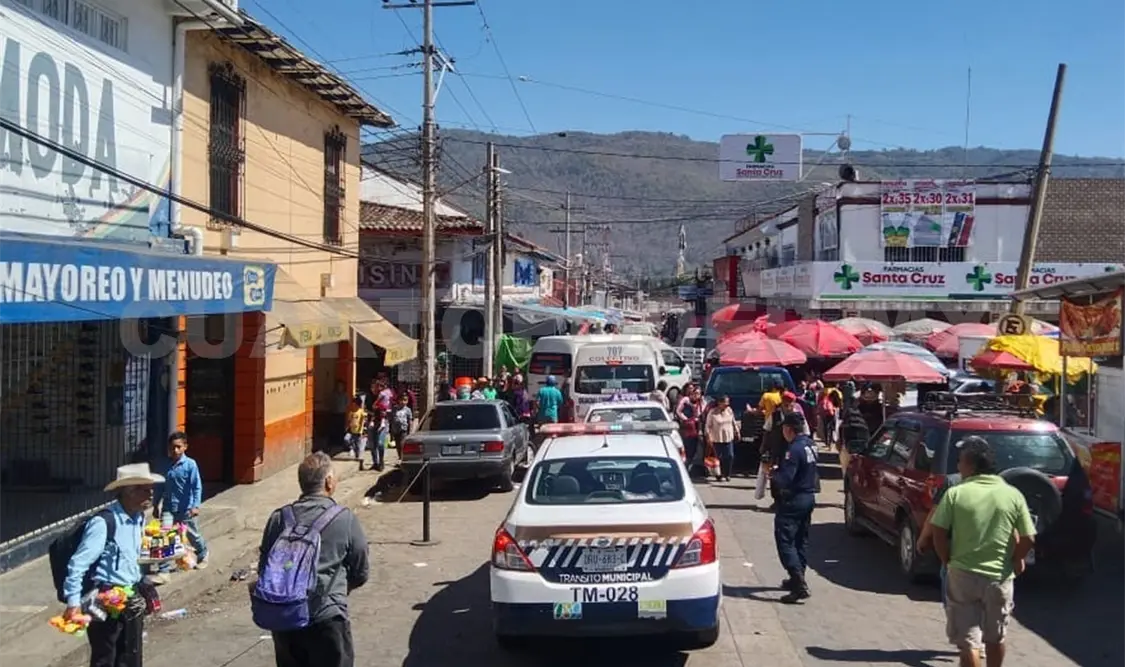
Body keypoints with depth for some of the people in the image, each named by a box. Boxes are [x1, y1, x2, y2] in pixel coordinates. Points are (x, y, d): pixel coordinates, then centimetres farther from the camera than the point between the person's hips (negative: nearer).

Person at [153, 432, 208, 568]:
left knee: (193, 535, 14)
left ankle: (203, 556, 42)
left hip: (186, 509, -3)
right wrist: (156, 505, 13)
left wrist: (195, 506, -21)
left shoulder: (190, 464, -12)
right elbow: (161, 486, 11)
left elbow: (197, 487, -14)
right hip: (168, 508, 3)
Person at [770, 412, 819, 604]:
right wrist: (780, 469, 12)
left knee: (785, 540, -7)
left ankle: (799, 584, -15)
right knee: (801, 540, 19)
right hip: (809, 496, 10)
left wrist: (774, 472, -8)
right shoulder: (810, 444, 7)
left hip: (794, 500, -10)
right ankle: (797, 579, 30)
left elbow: (785, 479, -27)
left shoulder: (795, 449, -23)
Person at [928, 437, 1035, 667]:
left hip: (963, 575, -3)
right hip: (1000, 576, 3)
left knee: (968, 640, 4)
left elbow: (939, 535, -10)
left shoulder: (955, 493, -9)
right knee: (995, 637, 21)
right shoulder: (1013, 494, -4)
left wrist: (948, 562, 6)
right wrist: (1016, 560, 14)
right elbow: (1028, 539, -4)